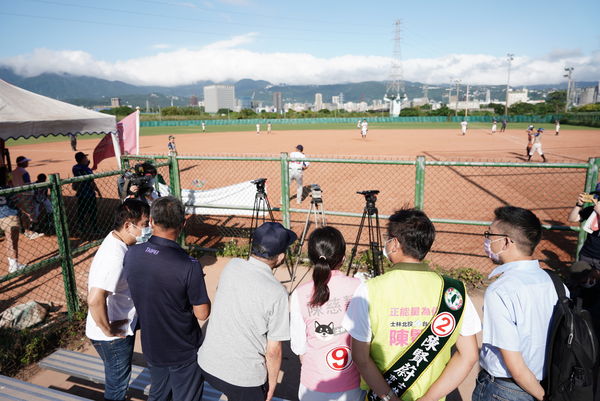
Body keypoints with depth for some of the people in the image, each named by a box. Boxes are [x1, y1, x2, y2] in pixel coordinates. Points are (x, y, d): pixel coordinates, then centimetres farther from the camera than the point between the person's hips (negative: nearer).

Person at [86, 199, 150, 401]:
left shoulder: (116, 241, -3)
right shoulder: (115, 256, -33)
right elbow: (95, 300, -40)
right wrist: (107, 330, -24)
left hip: (122, 327, 8)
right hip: (113, 337, -8)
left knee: (118, 377, 30)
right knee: (117, 380, 16)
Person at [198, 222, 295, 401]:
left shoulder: (231, 266, -10)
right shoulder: (277, 294, -24)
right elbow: (273, 351, -16)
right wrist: (272, 384, 1)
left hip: (207, 364, 5)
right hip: (244, 377, -5)